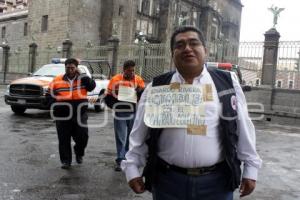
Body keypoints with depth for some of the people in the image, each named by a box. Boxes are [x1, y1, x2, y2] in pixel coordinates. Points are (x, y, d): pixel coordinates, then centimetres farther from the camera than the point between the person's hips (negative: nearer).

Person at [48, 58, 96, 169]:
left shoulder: (82, 79, 4)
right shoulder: (57, 80, 4)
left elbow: (92, 86, -14)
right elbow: (50, 94, 9)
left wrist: (81, 75, -16)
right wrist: (56, 107, 1)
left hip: (80, 114, 0)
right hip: (63, 116, 1)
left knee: (82, 136, -3)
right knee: (64, 139, 6)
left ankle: (79, 153, 26)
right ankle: (66, 161, 20)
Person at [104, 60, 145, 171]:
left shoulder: (138, 80, 0)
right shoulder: (115, 79, -3)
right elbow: (108, 97, 2)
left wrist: (140, 91, -21)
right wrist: (115, 106, -13)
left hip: (134, 113, 2)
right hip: (120, 113, -2)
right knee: (120, 138, 0)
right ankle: (120, 160, 5)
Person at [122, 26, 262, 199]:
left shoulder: (227, 82, 0)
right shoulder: (156, 88, 1)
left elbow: (244, 127, 5)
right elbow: (140, 132, 6)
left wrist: (250, 168, 6)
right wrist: (132, 168, 5)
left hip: (217, 180, 0)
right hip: (167, 180, 1)